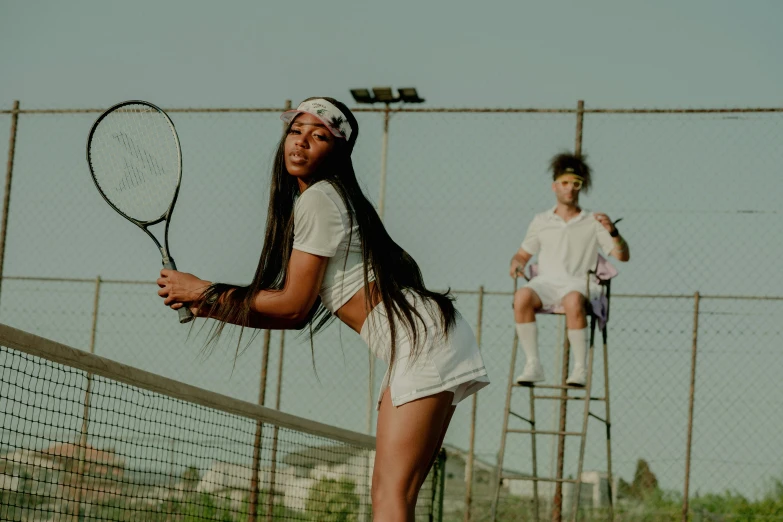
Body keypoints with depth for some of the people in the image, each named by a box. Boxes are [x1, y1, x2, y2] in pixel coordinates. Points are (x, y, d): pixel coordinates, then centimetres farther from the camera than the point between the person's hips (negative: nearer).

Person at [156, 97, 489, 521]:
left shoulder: (319, 198, -9)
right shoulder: (300, 203, 21)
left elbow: (293, 305, -8)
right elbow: (302, 315, 18)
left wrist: (205, 291, 0)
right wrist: (208, 307, 13)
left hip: (424, 338, -10)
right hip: (413, 347, 10)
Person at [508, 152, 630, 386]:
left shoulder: (592, 223, 14)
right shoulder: (541, 221, 21)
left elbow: (623, 256, 8)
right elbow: (523, 254, 25)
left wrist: (612, 231, -10)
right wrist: (517, 263, 1)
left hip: (579, 283, -2)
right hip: (546, 282, 2)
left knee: (573, 301, -40)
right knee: (522, 296, -34)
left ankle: (580, 368, -31)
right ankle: (533, 365, -28)